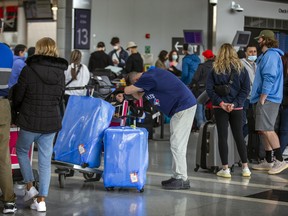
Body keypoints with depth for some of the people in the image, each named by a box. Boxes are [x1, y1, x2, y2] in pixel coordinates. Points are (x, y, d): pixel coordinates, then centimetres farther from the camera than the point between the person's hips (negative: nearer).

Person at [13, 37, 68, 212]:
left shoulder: (28, 70, -13)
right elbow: (59, 98, 9)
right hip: (52, 121, 3)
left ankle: (30, 187, 17)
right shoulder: (60, 73, 0)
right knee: (45, 160, 9)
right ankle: (41, 200, 10)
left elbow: (17, 97, -4)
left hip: (30, 120, -3)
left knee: (21, 150, 22)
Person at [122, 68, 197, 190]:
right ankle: (177, 176, 18)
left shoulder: (147, 78, -16)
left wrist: (129, 88, 8)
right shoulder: (149, 75, 14)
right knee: (176, 144, 13)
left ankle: (182, 179, -5)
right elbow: (139, 96, 21)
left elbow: (127, 90, -12)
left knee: (177, 144, -9)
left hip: (184, 107, -10)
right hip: (181, 107, 10)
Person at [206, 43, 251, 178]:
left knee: (222, 137, 2)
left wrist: (221, 103, -11)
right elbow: (246, 89, -4)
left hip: (220, 108, -2)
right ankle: (245, 168, 12)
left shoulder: (215, 70, -2)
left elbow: (209, 89, -8)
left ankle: (225, 169, 0)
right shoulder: (241, 69, 2)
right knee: (239, 136, 12)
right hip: (237, 108, 2)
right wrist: (235, 103, -9)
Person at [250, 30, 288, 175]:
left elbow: (269, 78, -20)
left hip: (268, 99, -11)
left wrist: (262, 99, -19)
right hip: (265, 99, 11)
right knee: (264, 130, 12)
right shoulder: (266, 55, 20)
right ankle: (268, 162, 17)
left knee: (266, 129, -15)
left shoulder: (270, 55, -12)